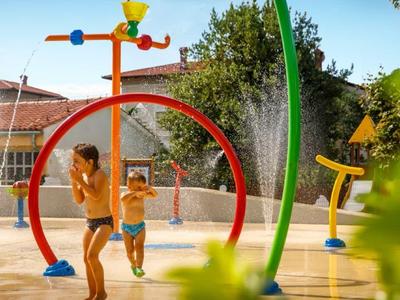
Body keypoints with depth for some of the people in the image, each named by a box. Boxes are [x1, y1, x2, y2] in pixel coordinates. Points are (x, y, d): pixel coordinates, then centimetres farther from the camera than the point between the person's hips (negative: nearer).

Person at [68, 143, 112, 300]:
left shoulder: (99, 174, -17)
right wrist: (74, 181, -5)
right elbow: (79, 200, 8)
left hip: (104, 222, -8)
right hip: (89, 222, 8)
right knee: (86, 259, 9)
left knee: (92, 255, -20)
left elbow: (96, 196, -30)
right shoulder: (84, 176, 4)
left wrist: (79, 180, -26)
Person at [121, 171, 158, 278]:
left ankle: (139, 268, -19)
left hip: (140, 226, 2)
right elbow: (123, 198, -38)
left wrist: (150, 188, -15)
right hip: (127, 227, -2)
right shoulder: (125, 195, -14)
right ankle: (133, 265, 34)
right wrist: (135, 193, -41)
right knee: (130, 250, 7)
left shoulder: (142, 195, -2)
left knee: (139, 247, -15)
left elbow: (155, 195, 5)